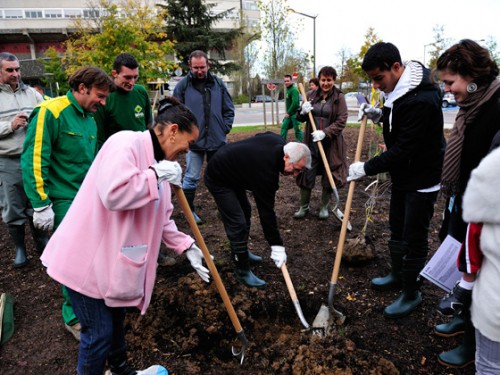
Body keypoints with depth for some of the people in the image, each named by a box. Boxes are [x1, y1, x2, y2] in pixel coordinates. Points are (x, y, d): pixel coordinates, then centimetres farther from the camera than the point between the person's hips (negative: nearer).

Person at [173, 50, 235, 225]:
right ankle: (189, 210, 18)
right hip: (193, 141, -2)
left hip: (217, 140, 2)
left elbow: (229, 109, 9)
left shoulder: (218, 83, 3)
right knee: (191, 178, 3)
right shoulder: (183, 85, -3)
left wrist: (225, 128, 0)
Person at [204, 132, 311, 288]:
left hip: (231, 170, 10)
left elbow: (258, 137, 13)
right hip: (218, 179, -10)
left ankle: (242, 252, 35)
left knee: (245, 212, 17)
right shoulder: (266, 170, -34)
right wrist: (277, 245, -22)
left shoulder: (278, 142, -10)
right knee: (237, 224, -11)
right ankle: (242, 272, 2)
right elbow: (266, 211, -29)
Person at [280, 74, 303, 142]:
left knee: (297, 129, -3)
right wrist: (287, 112, 11)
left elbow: (295, 103, -24)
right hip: (289, 113, 9)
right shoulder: (288, 89, 13)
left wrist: (289, 113, -19)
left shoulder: (294, 90, -15)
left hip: (294, 113, -9)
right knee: (284, 127, 10)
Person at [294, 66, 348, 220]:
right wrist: (303, 112, -10)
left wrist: (325, 133, -25)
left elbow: (341, 121, -11)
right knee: (306, 174, 4)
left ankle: (324, 207, 26)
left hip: (331, 144, -2)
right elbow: (300, 119, 14)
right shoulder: (313, 96, 7)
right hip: (311, 142, 3)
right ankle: (304, 207, 20)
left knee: (329, 175, 7)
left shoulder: (339, 97, -2)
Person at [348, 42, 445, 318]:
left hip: (422, 180, -9)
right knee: (396, 228, 20)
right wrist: (380, 114, -1)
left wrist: (367, 168, -22)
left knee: (414, 237, 2)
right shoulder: (399, 90, 0)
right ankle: (398, 275, 40)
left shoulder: (421, 100, -29)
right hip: (402, 174, 9)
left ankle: (411, 293, 20)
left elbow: (403, 150, -29)